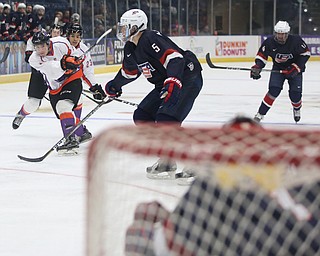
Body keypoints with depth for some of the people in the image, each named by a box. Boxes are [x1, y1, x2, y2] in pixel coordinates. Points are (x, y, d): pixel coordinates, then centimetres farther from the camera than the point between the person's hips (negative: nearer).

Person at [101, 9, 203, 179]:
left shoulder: (151, 39, -21)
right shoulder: (131, 48, 10)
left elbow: (175, 58, -32)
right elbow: (129, 71, 30)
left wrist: (172, 82, -43)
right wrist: (114, 85, 32)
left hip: (187, 78, -11)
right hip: (166, 83, 11)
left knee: (165, 119, -24)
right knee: (142, 117, 6)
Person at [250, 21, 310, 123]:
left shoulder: (296, 40, -22)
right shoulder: (269, 42, -17)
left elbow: (305, 53, -12)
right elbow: (262, 55, -4)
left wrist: (297, 67, -21)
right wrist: (257, 67, -22)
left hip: (295, 68, 0)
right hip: (278, 68, 1)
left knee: (295, 93, -7)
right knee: (274, 90, -20)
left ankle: (297, 109, 30)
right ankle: (260, 114, -14)